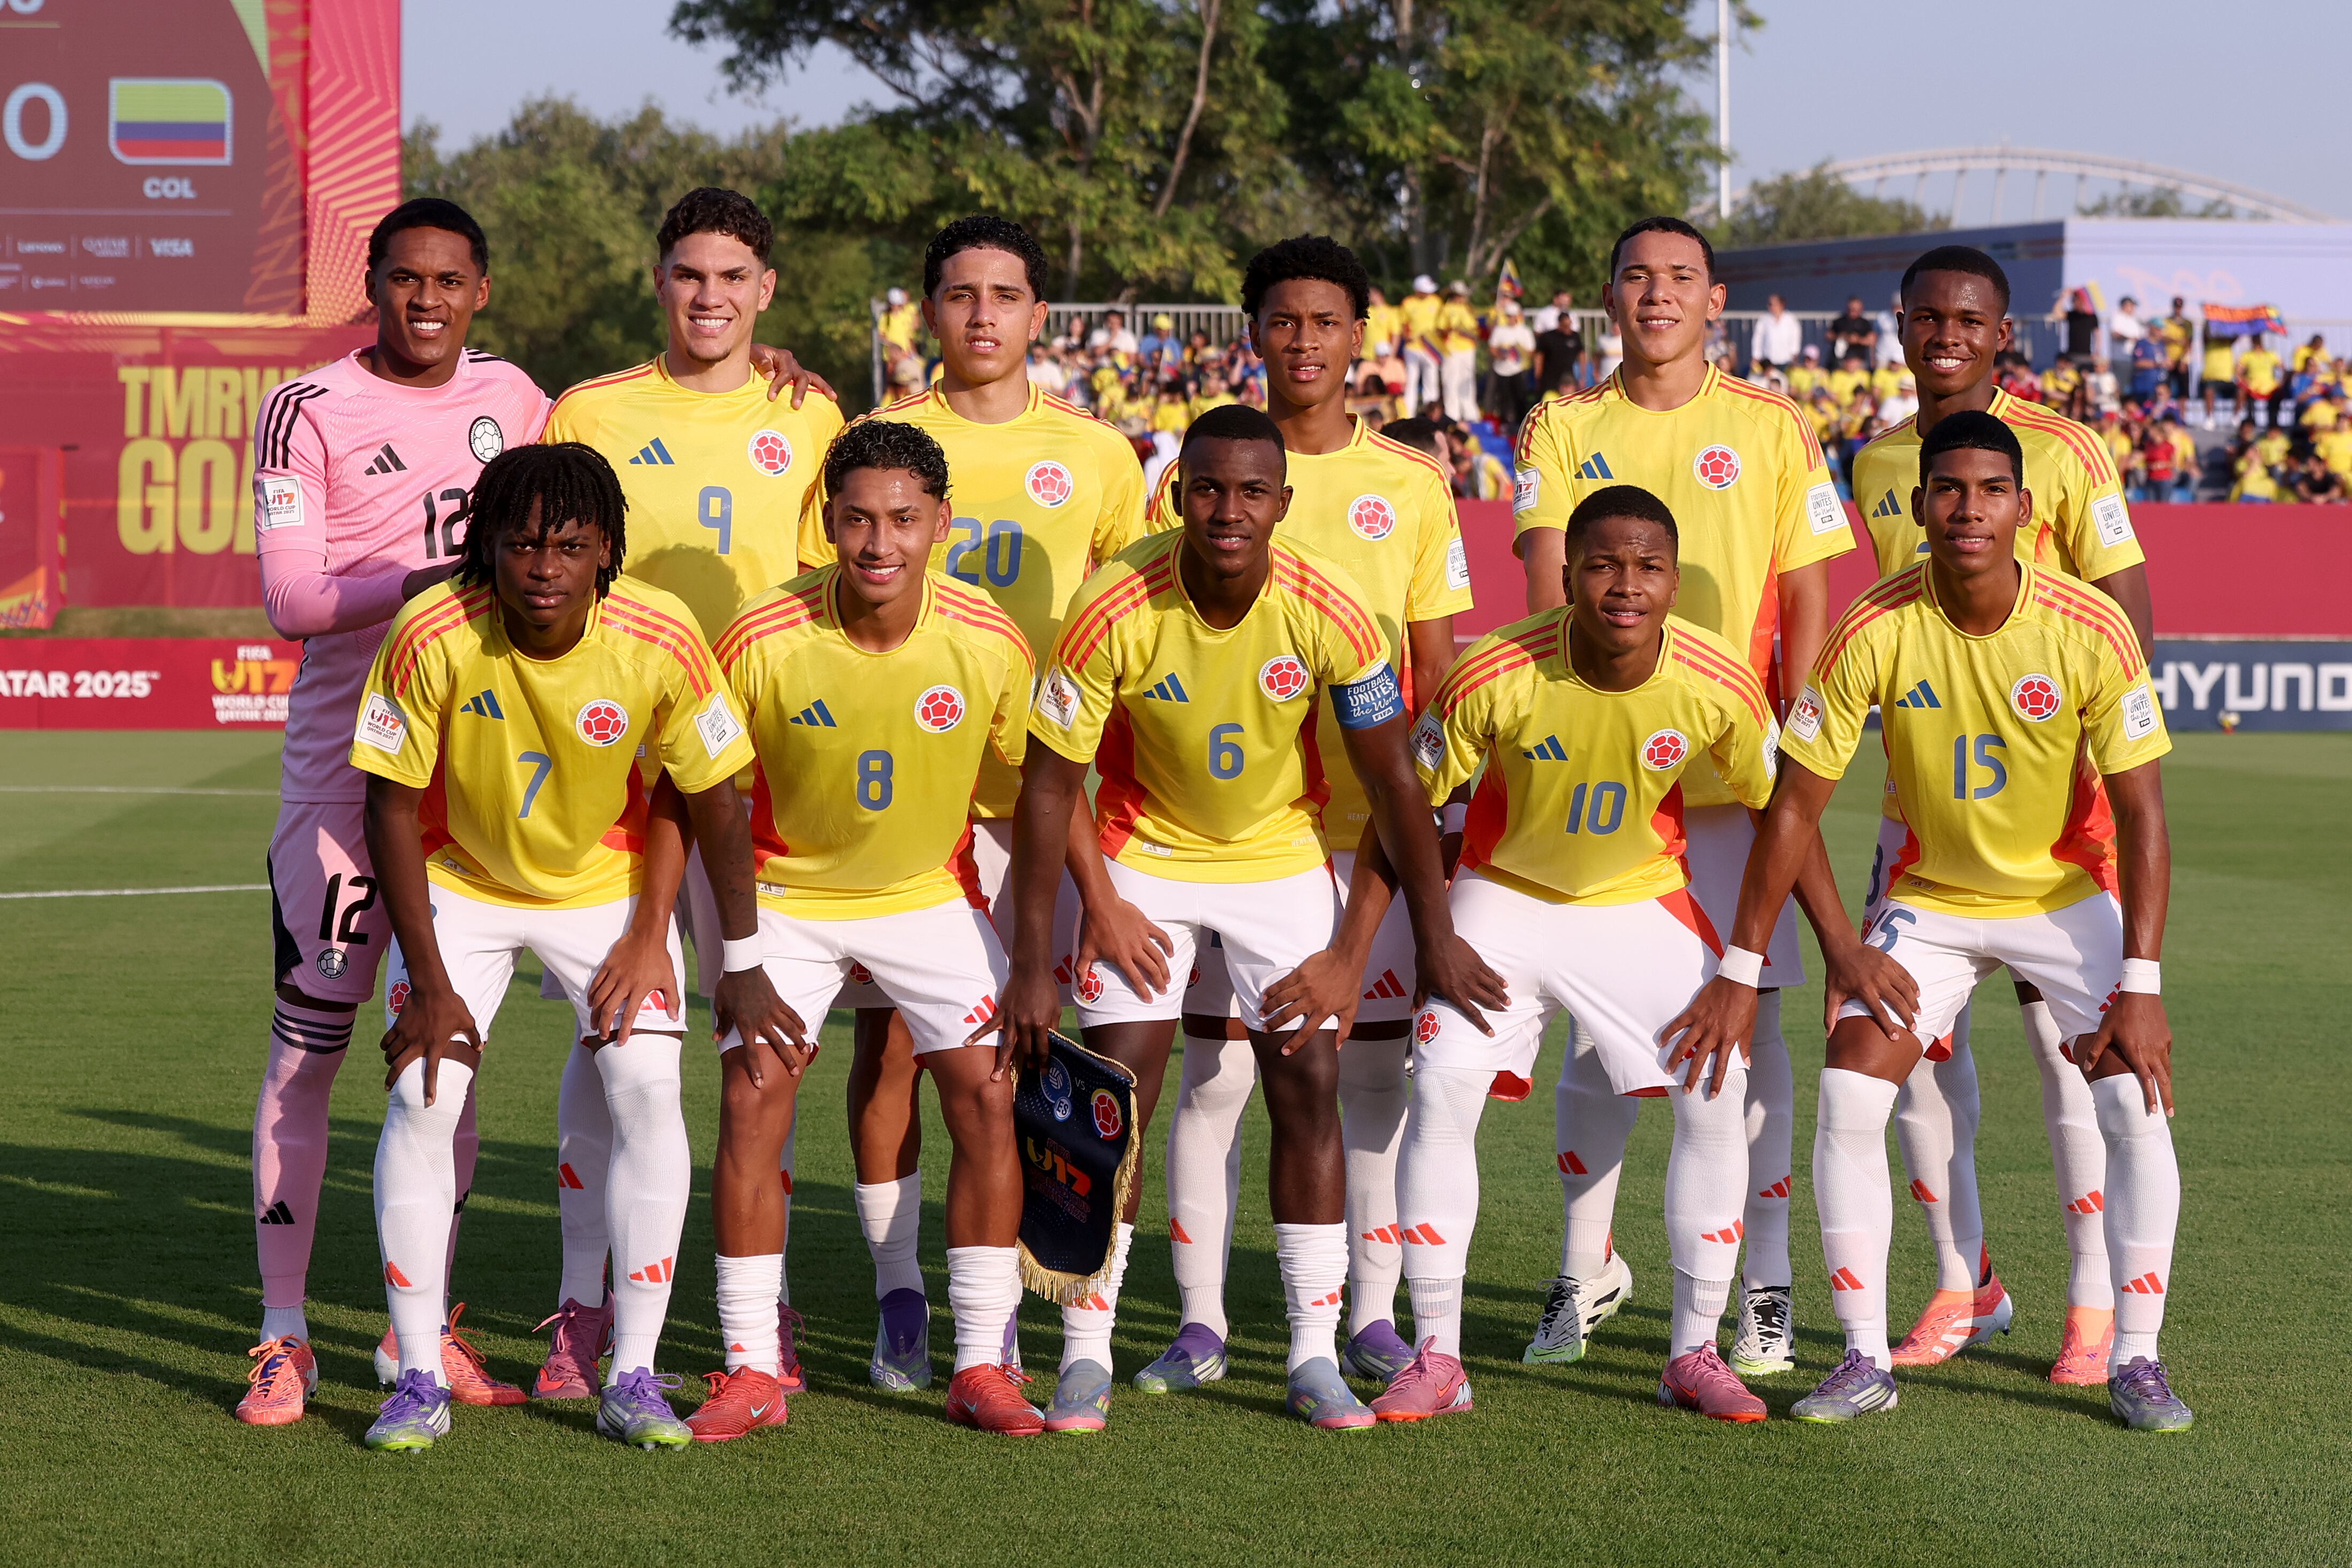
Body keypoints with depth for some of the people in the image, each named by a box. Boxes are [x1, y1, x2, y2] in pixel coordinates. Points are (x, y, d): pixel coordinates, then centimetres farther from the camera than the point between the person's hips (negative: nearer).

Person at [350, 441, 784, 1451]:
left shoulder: (659, 640, -26)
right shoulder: (431, 639, -28)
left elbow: (714, 801, -12)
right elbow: (392, 808, -16)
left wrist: (741, 967, -6)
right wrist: (428, 981, -17)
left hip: (607, 883, 1)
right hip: (460, 883, 0)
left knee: (648, 1091, -13)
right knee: (422, 1093, -13)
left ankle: (633, 1378, -4)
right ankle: (419, 1383, -3)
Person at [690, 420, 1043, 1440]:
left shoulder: (988, 644, -18)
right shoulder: (761, 642, -22)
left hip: (932, 895, 1)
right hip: (786, 893, -1)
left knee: (986, 1098, -8)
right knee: (751, 1098, -12)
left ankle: (981, 1367, 3)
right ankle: (751, 1370, -2)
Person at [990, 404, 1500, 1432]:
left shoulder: (1327, 612, -23)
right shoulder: (1114, 609, -25)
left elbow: (1392, 784, -11)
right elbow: (1049, 783, -16)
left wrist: (1435, 942, -8)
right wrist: (1030, 963, -17)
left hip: (1283, 856, 1)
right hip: (1145, 856, -1)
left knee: (1309, 1088, -5)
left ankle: (1316, 1358, 3)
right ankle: (1086, 1357, 2)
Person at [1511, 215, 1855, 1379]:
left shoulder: (1773, 429, 7)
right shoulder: (1562, 431, 8)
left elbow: (1806, 605, 5)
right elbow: (1547, 593, -1)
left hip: (1734, 773, -1)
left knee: (1745, 1018, -2)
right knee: (1594, 1030, 3)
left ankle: (1765, 1287, 5)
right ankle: (1586, 1270, 17)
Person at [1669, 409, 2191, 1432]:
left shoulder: (2089, 632, -21)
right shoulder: (1874, 633, -19)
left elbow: (2141, 814, -17)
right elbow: (1796, 802, -12)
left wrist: (2140, 985, -24)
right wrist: (1740, 970, -14)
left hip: (2066, 894, -1)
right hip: (1928, 898, 1)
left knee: (2137, 1103, -16)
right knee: (1847, 1100, -14)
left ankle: (2135, 1362, -2)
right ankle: (1865, 1360, -2)